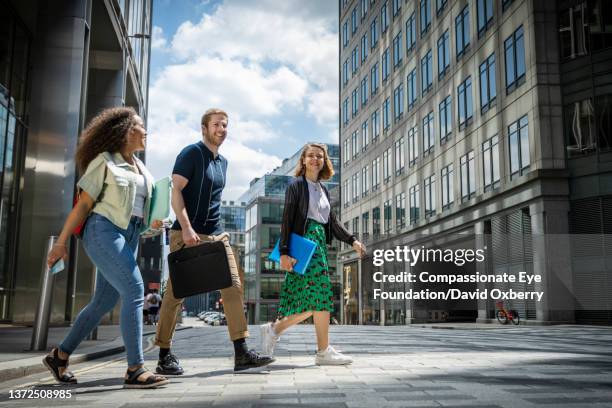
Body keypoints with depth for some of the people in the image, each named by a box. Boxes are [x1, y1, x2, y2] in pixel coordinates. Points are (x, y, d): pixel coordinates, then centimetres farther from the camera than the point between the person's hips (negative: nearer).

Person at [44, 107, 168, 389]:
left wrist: (151, 222, 6)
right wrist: (61, 242, -6)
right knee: (134, 291, -19)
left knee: (104, 302, 8)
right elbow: (83, 204, -4)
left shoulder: (140, 168, 19)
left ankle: (59, 356, 23)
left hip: (129, 236, 8)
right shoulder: (104, 160, -2)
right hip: (104, 231, -8)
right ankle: (135, 369, -19)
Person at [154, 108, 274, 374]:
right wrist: (186, 228, -22)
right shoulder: (191, 153, -4)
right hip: (188, 233, -7)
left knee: (234, 287, -1)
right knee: (175, 293, 0)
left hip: (216, 234, 7)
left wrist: (215, 228, 18)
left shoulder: (222, 161, 18)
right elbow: (176, 191, -13)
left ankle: (241, 354, 1)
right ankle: (165, 356, 10)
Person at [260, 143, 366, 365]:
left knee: (312, 302, 3)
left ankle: (274, 329, 15)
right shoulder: (296, 186, 0)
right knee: (321, 296, -12)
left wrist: (352, 240, 6)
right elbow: (287, 220, -8)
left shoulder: (323, 190, 21)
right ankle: (323, 352, -5)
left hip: (320, 244, 8)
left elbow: (333, 222, 19)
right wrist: (284, 252, -16)